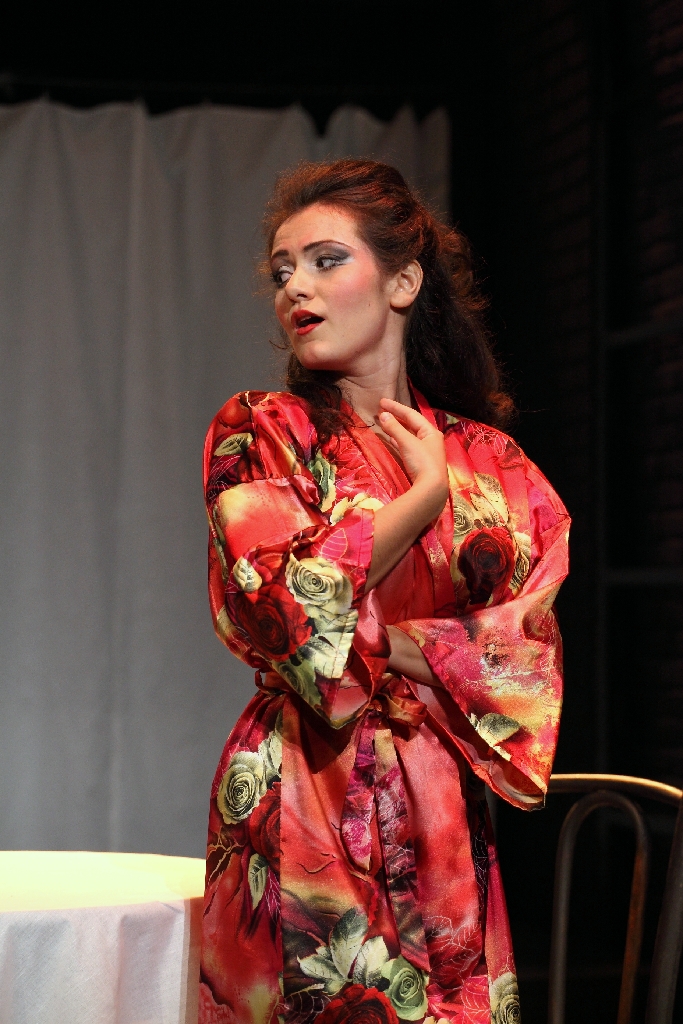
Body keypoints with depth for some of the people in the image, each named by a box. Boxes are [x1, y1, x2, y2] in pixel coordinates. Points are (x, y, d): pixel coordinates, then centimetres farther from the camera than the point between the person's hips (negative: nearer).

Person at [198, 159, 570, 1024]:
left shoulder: (493, 461, 9)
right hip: (302, 807, -2)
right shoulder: (258, 432, 3)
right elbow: (282, 600, -13)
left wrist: (386, 642, -12)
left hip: (443, 818, 2)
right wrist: (430, 491, -7)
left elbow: (535, 653, 1)